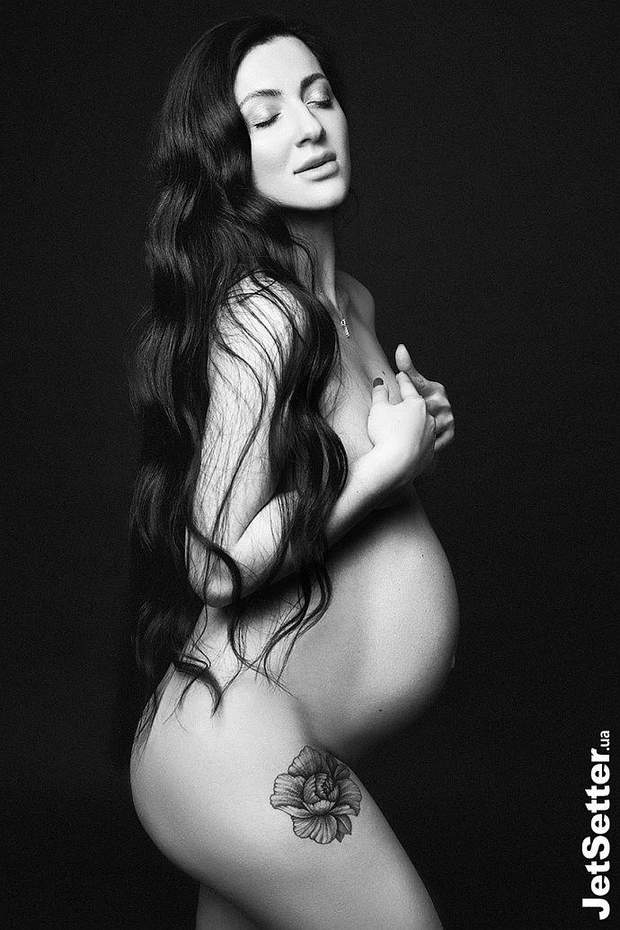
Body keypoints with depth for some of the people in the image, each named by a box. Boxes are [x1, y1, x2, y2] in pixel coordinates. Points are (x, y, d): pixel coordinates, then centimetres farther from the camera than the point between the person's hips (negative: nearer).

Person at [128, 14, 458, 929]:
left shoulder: (352, 303, 10)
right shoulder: (263, 312, -19)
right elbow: (217, 559, -22)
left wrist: (412, 421, 5)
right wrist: (391, 458, -15)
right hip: (243, 743, -9)